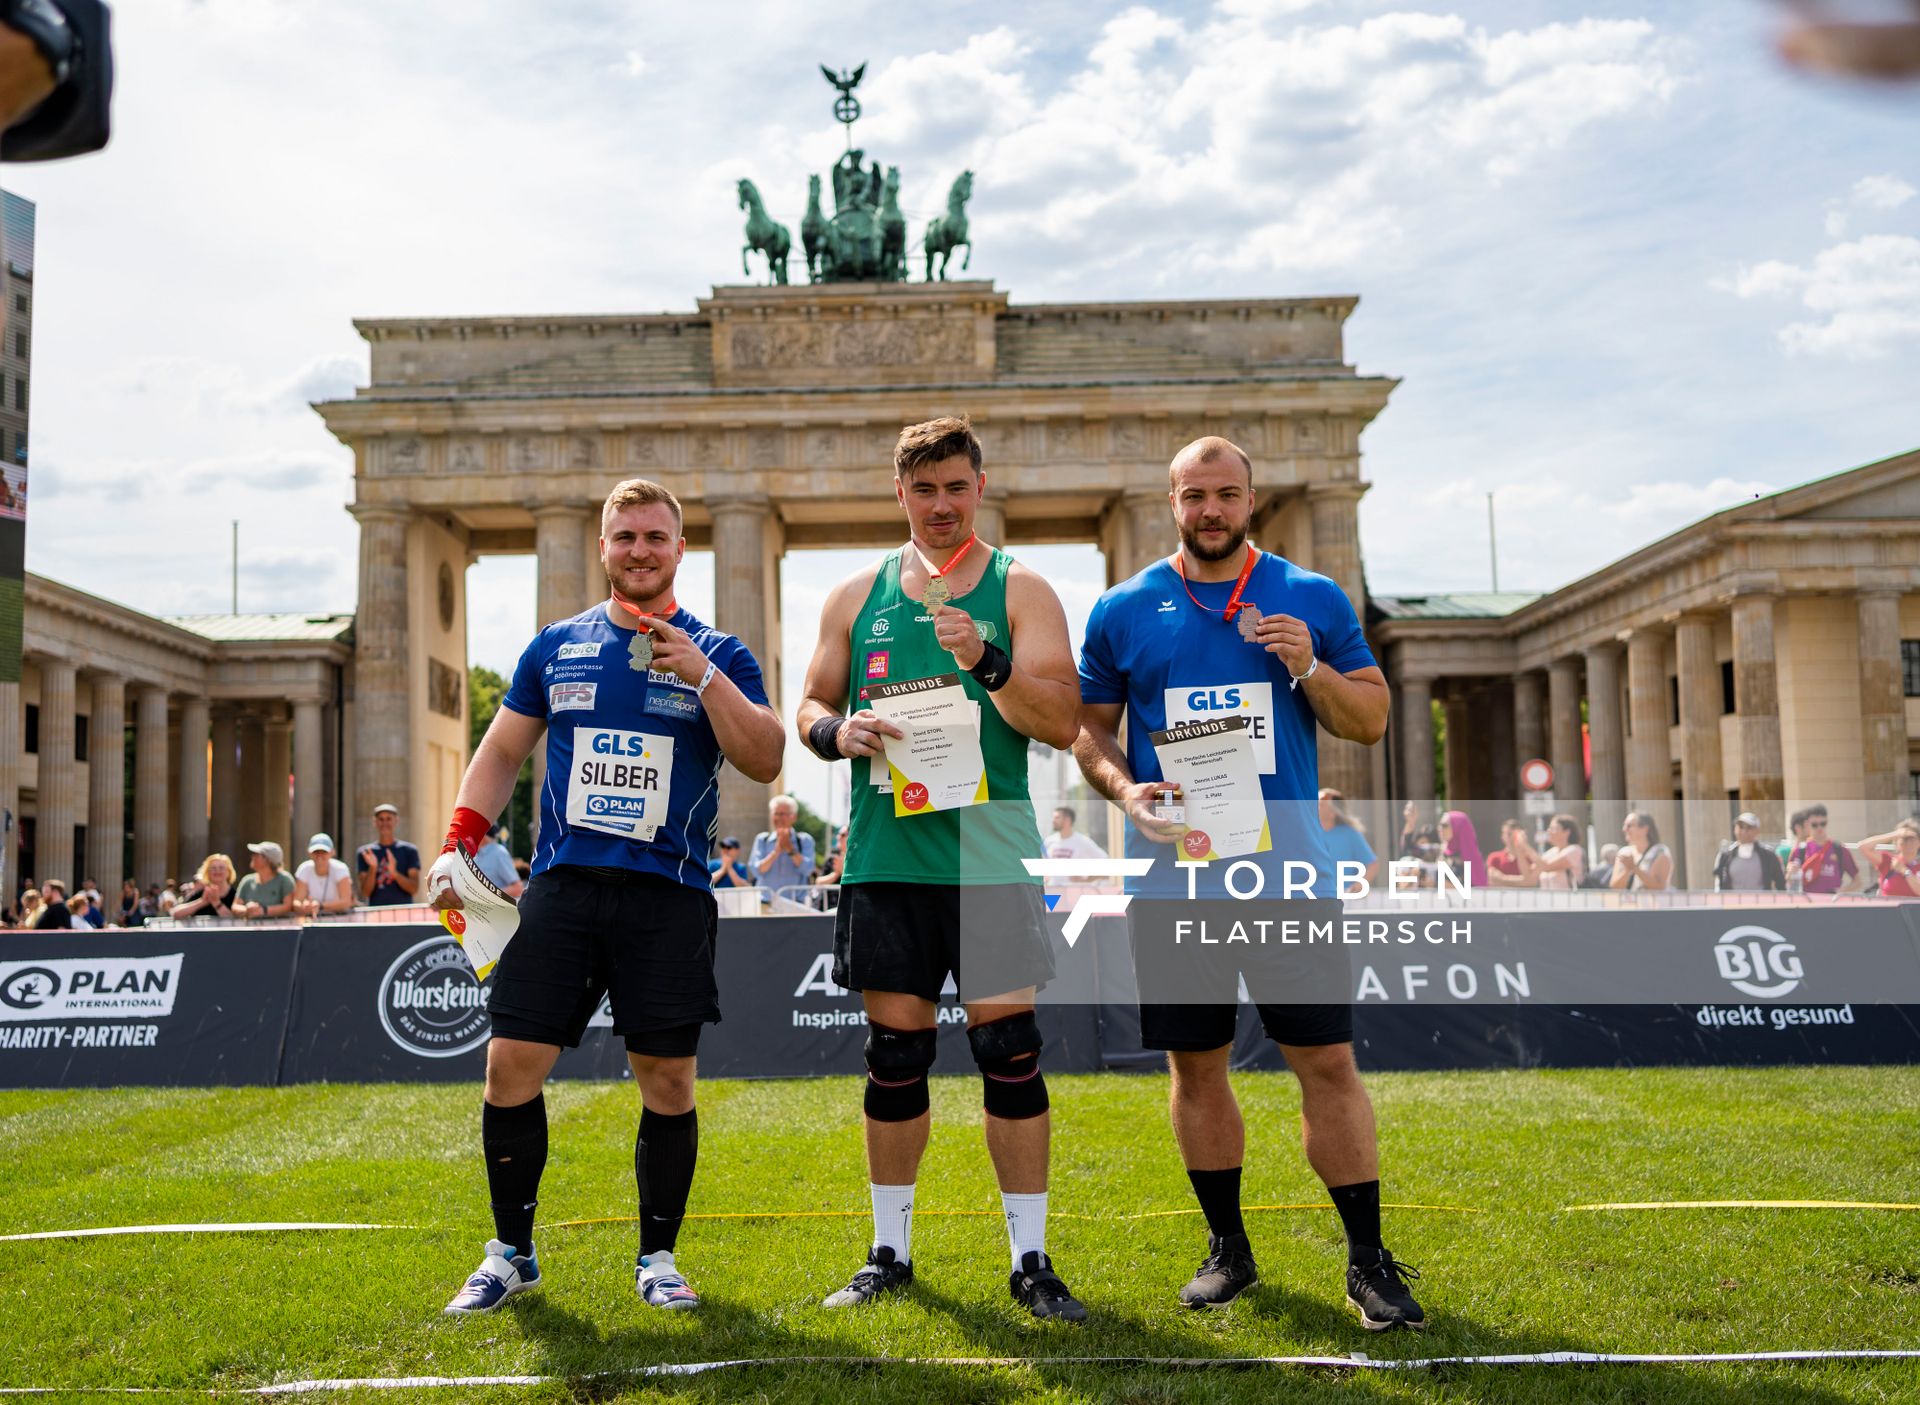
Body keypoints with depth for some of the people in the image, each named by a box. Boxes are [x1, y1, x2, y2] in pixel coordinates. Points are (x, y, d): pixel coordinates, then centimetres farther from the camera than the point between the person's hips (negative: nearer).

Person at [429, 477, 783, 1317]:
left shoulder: (715, 654, 6)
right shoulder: (555, 647, 12)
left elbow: (765, 761, -5)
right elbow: (501, 752, 17)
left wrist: (702, 675, -15)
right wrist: (456, 845, 5)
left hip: (669, 895, -2)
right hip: (562, 885, 2)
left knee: (667, 1080, 1)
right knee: (511, 1066, -2)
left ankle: (657, 1257, 19)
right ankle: (510, 1254, 16)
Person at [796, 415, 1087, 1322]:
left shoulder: (1020, 589, 4)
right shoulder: (856, 595, 12)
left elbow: (1062, 722, -5)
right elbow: (810, 707, 16)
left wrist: (986, 661, -21)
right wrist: (837, 731, -7)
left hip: (990, 855, -2)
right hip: (885, 855, 2)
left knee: (1009, 1054, -2)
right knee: (894, 1056, 7)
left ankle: (1030, 1260, 9)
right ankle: (889, 1253, 21)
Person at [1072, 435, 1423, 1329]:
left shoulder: (1313, 599, 6)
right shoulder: (1123, 610, 6)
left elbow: (1371, 721, 6)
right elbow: (1088, 727, 10)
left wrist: (1308, 667, -12)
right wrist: (1124, 790, -9)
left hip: (1287, 872, -1)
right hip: (1172, 874, 1)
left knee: (1328, 1061, -2)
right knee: (1195, 1065, 9)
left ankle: (1368, 1259, 11)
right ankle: (1227, 1248, 25)